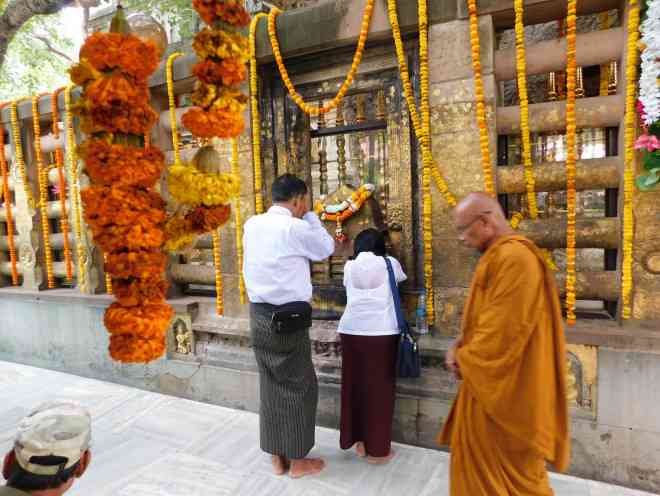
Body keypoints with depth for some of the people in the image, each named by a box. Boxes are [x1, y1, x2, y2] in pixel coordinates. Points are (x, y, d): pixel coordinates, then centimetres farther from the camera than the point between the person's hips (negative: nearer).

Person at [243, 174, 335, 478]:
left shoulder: (252, 224, 6)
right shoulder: (295, 227, -14)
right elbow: (327, 248, 2)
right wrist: (309, 215, 7)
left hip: (258, 313, 7)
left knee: (271, 385, 15)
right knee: (298, 386, 8)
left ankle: (277, 457, 29)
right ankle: (297, 461, 22)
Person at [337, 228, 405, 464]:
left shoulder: (349, 266, 6)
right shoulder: (390, 263, 3)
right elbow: (401, 278, 23)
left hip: (351, 330, 2)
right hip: (382, 332, -2)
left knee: (354, 384, 14)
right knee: (379, 388, 6)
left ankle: (357, 439, 27)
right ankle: (377, 448, 17)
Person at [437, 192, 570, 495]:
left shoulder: (514, 257, -22)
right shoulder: (499, 256, 11)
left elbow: (503, 328, -25)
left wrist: (465, 359, -11)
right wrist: (460, 347, 1)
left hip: (502, 386, -10)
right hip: (491, 381, 10)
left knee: (508, 470, 9)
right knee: (480, 458, 20)